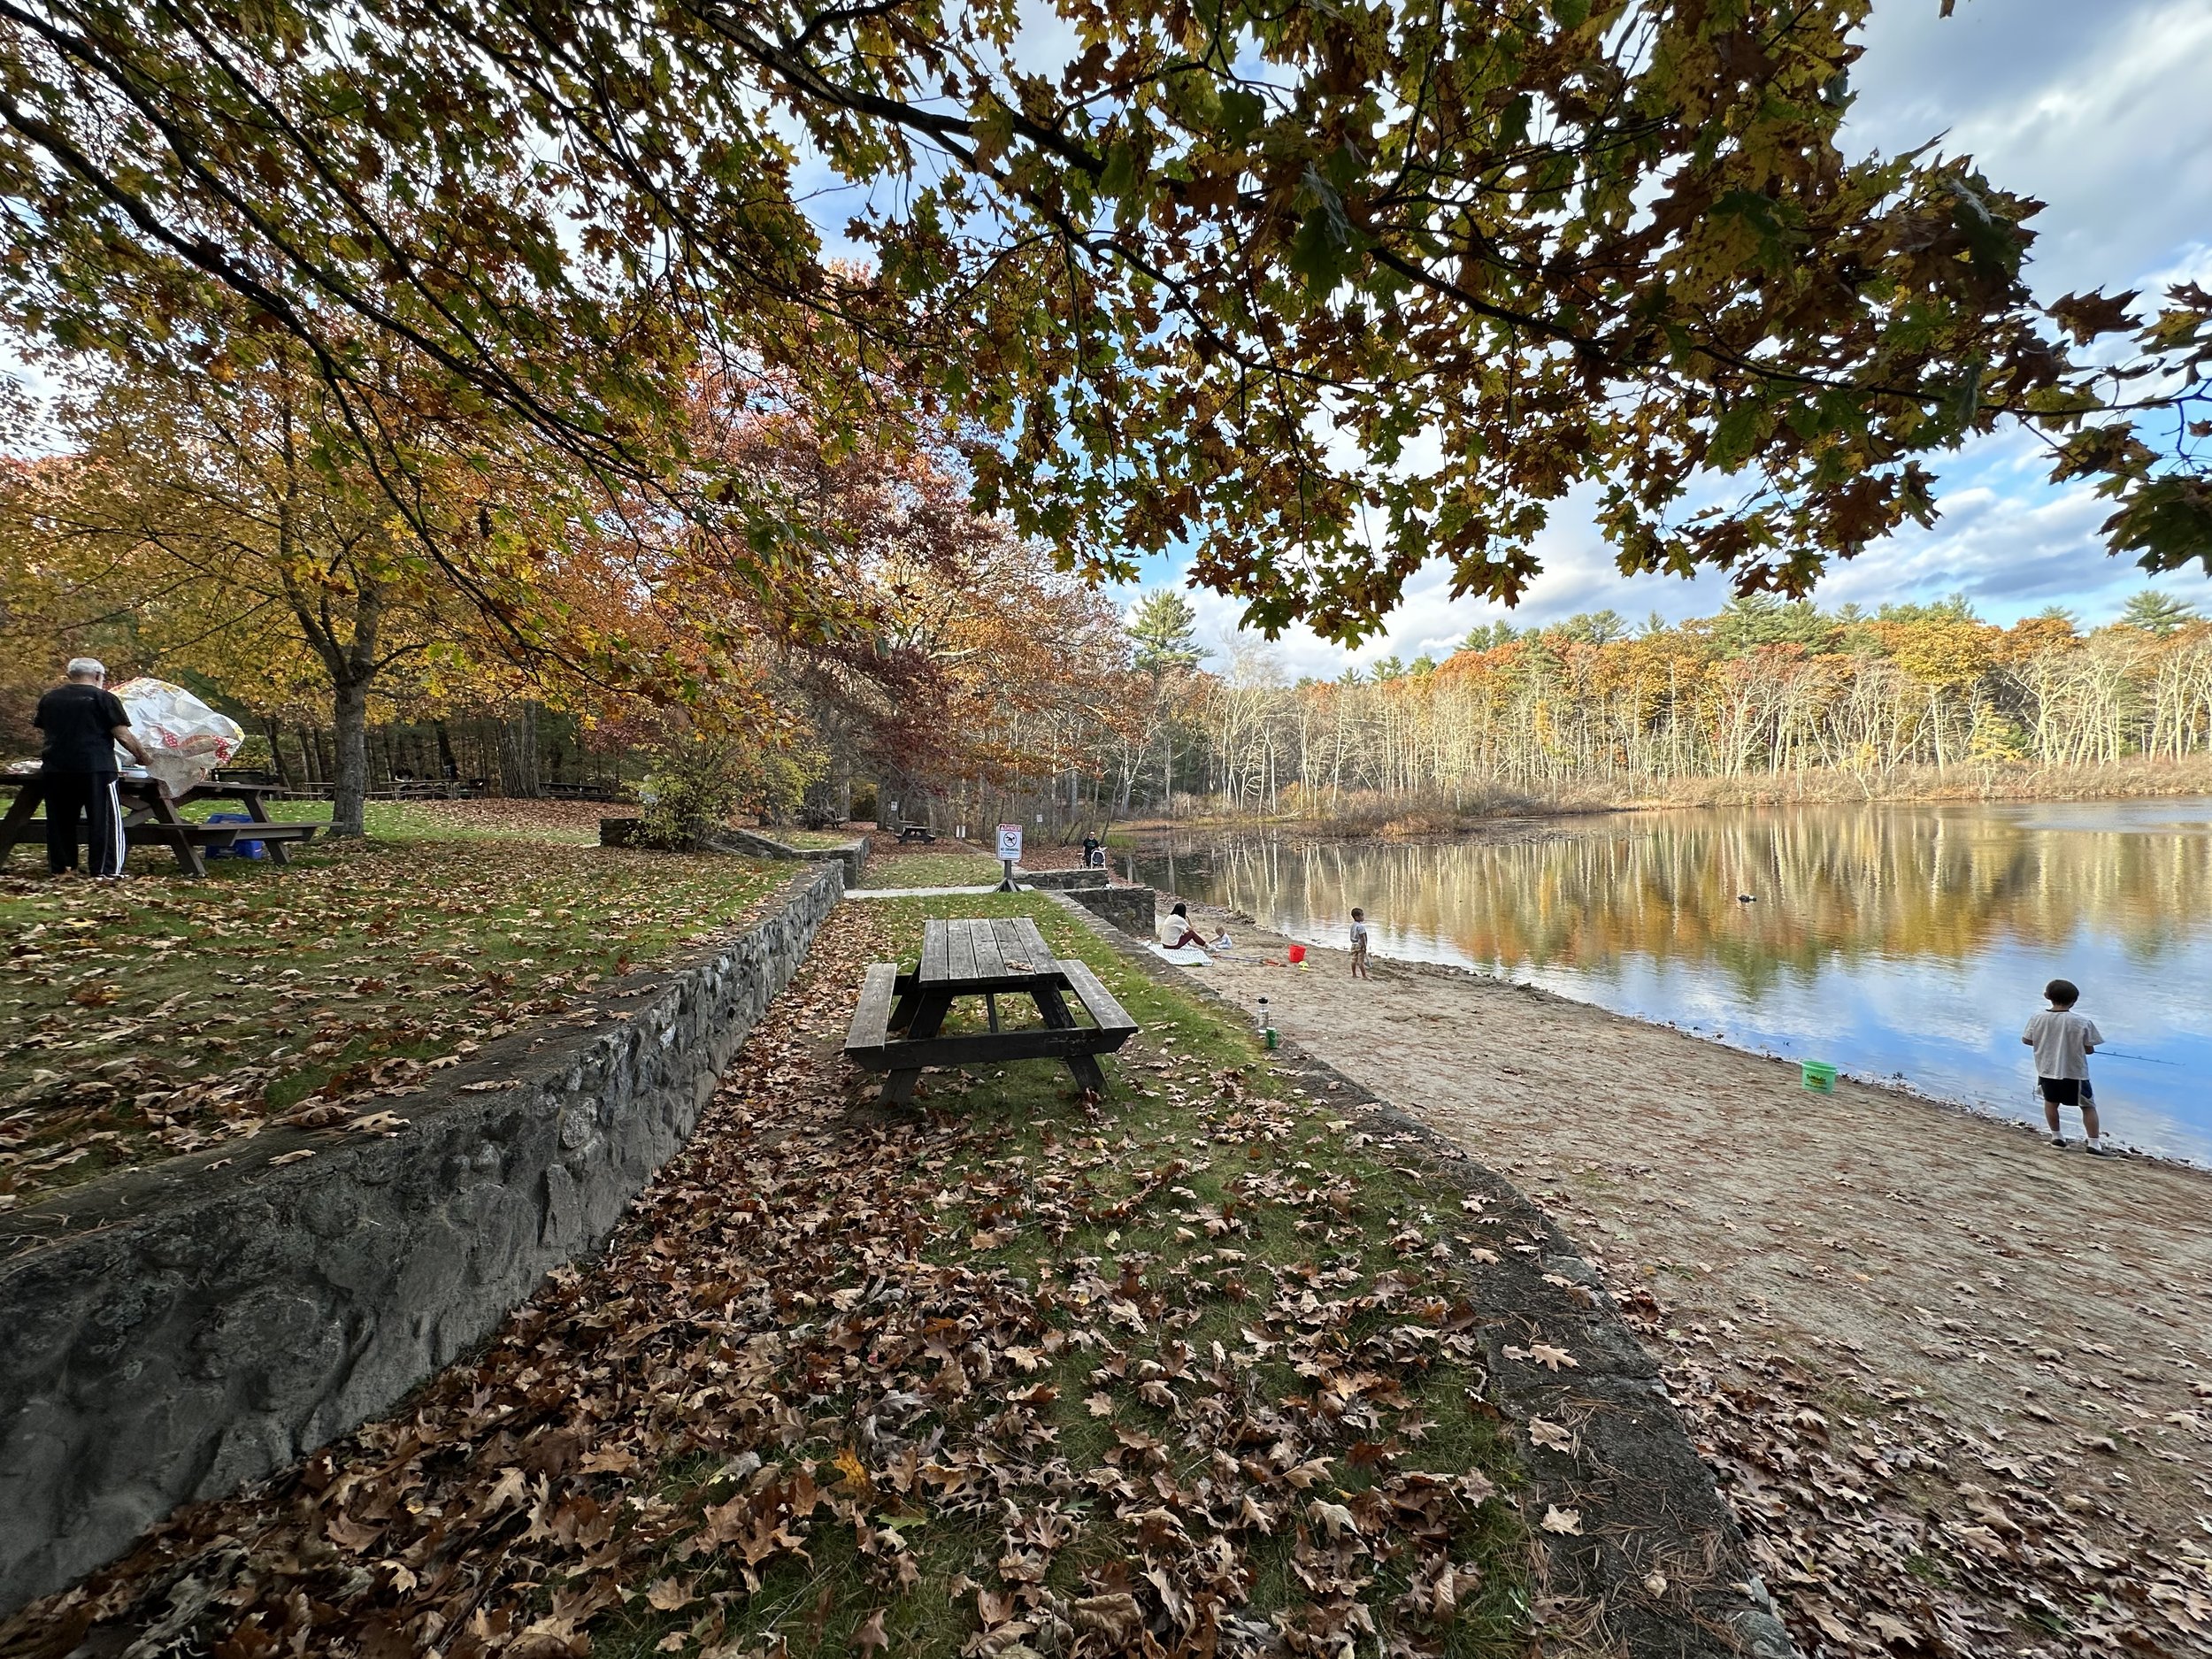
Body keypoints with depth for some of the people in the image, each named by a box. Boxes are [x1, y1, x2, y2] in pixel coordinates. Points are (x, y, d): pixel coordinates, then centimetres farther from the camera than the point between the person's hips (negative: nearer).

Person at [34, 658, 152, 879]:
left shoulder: (49, 699, 13)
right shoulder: (104, 698, -5)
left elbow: (43, 729, 24)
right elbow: (123, 736, -10)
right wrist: (143, 756, 3)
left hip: (55, 768, 6)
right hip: (94, 767, -6)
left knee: (59, 819, 15)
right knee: (105, 819, -3)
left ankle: (60, 868, 20)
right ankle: (105, 871, -7)